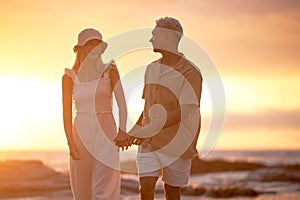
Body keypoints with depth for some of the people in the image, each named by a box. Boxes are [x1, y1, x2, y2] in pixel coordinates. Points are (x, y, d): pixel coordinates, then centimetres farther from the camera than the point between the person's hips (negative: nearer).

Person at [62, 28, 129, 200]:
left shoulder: (109, 70, 1)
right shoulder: (69, 77, 3)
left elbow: (122, 102, -4)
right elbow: (67, 112, 0)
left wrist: (122, 130, -19)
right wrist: (71, 143, -10)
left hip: (105, 134, -1)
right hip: (81, 134, 2)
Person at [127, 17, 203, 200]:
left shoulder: (190, 72, -12)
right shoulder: (152, 69, 8)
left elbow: (184, 111, -21)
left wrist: (152, 129, -28)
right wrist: (135, 130, 18)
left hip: (176, 143, -4)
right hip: (148, 141, 4)